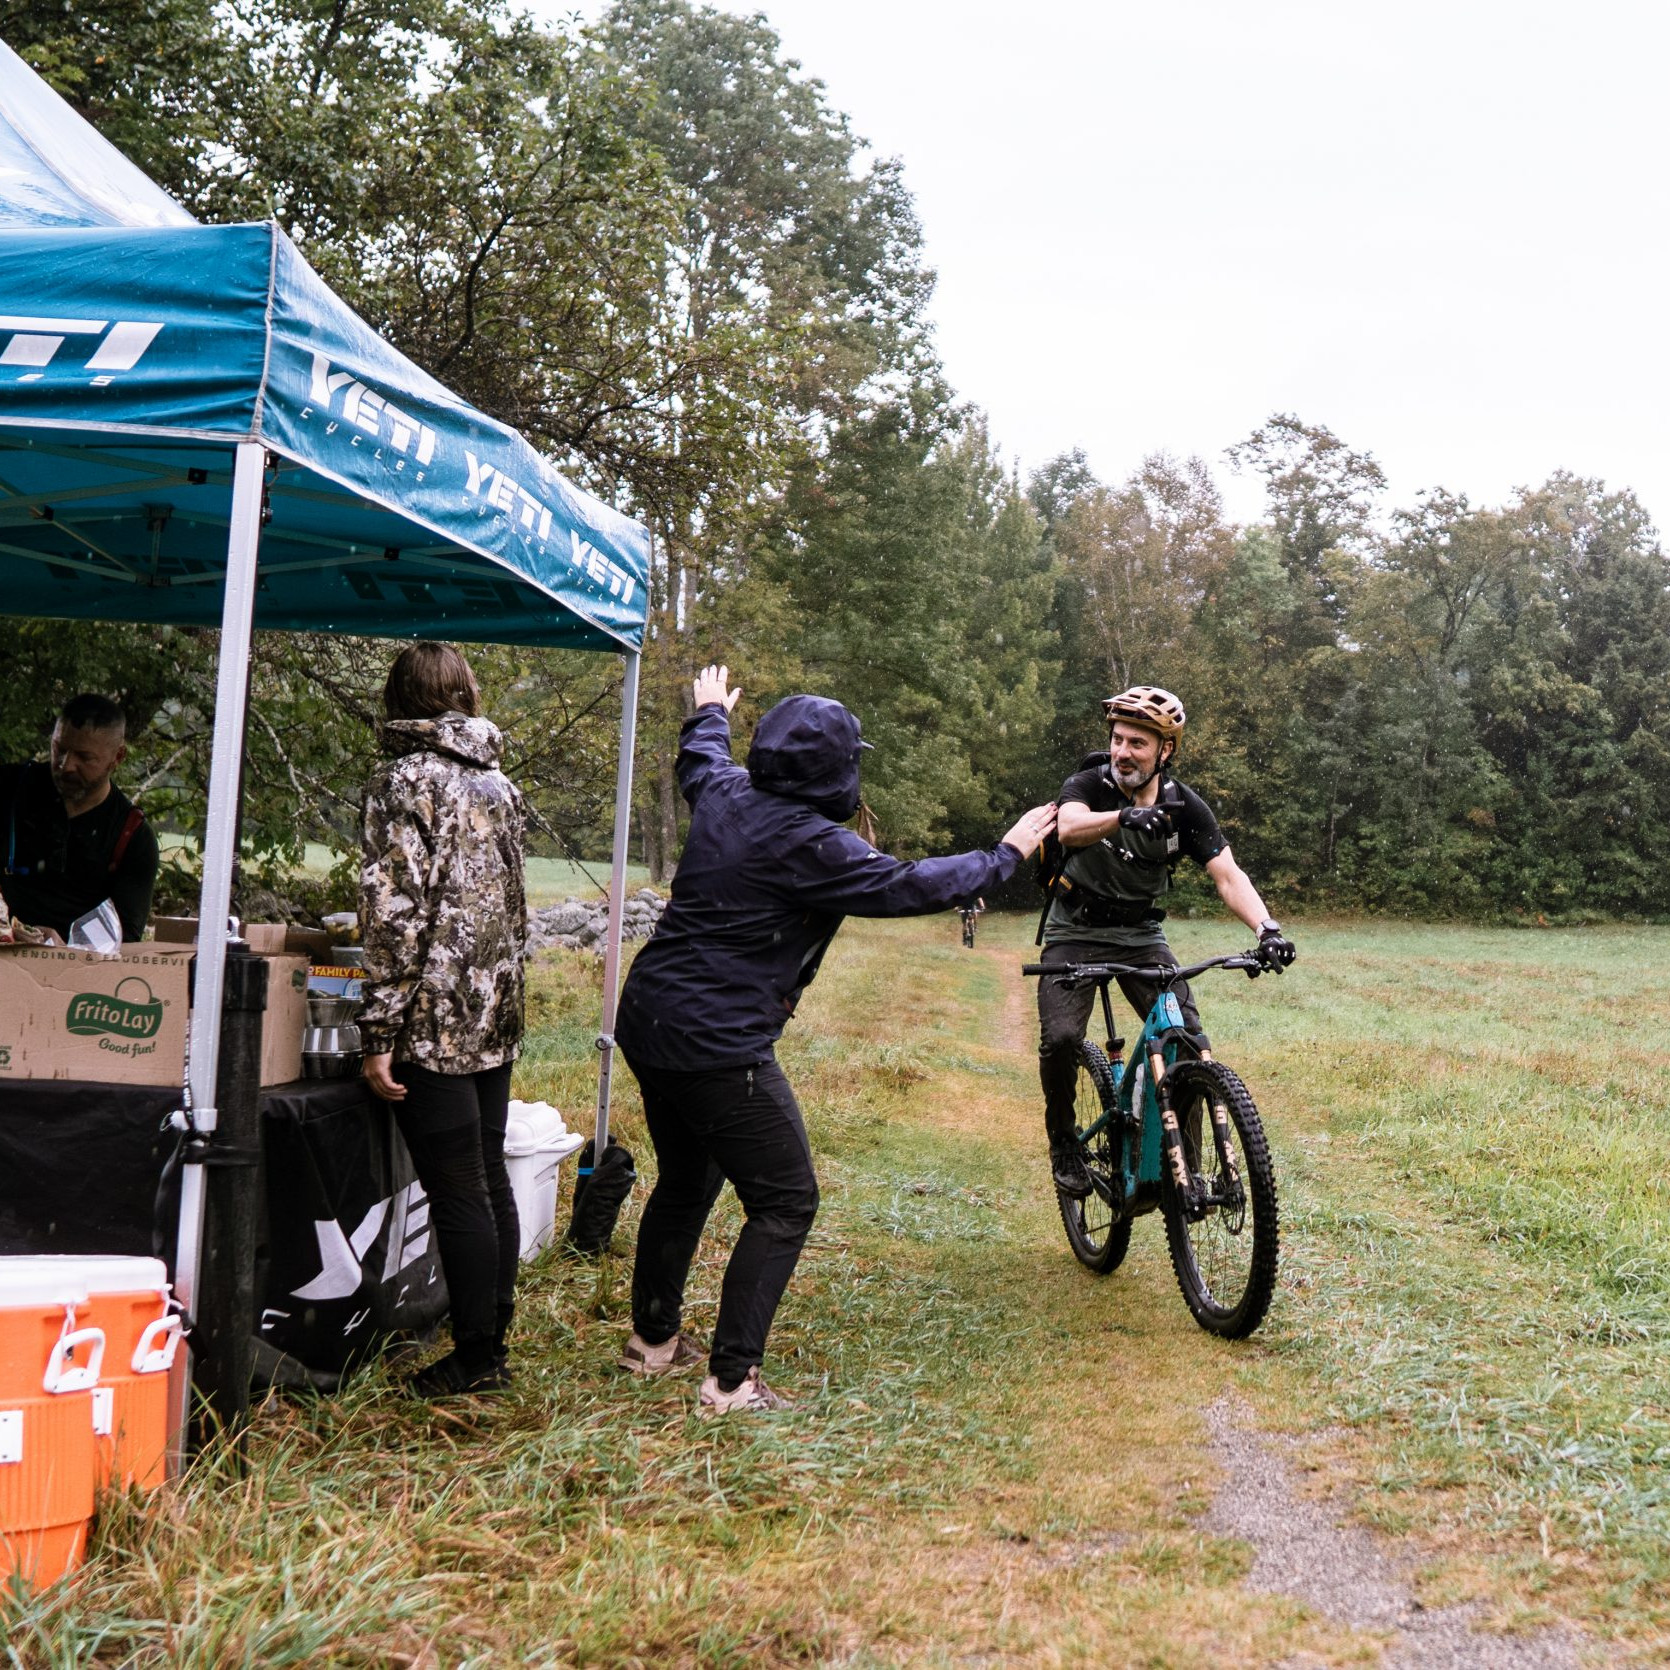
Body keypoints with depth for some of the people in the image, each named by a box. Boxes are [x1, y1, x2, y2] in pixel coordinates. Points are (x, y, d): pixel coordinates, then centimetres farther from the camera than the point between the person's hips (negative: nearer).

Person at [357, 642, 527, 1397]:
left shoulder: (404, 782, -10)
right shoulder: (499, 783, 12)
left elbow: (396, 914, -17)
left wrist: (379, 1033, -14)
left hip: (435, 1022, -7)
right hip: (497, 1016, 8)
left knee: (456, 1192, -1)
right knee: (489, 1180, 14)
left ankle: (476, 1358, 7)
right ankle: (494, 1339, 22)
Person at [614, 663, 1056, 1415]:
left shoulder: (724, 795, 4)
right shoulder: (810, 845, -19)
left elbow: (698, 760, 28)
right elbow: (909, 885, -13)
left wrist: (710, 714, 51)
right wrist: (1004, 855, 1)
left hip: (649, 1021, 9)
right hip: (719, 1046, -9)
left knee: (686, 1181, 24)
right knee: (784, 1203, 1)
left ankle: (653, 1338, 38)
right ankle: (731, 1380, 2)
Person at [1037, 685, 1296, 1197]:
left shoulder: (1185, 808, -9)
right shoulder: (1088, 785, -15)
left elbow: (1228, 875, -18)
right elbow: (1069, 827, -38)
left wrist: (1266, 927, -37)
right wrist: (1125, 816, -58)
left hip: (1141, 935, 2)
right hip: (1075, 931, -2)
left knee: (1190, 1042, -15)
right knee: (1060, 1039, -23)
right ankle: (1064, 1142, 3)